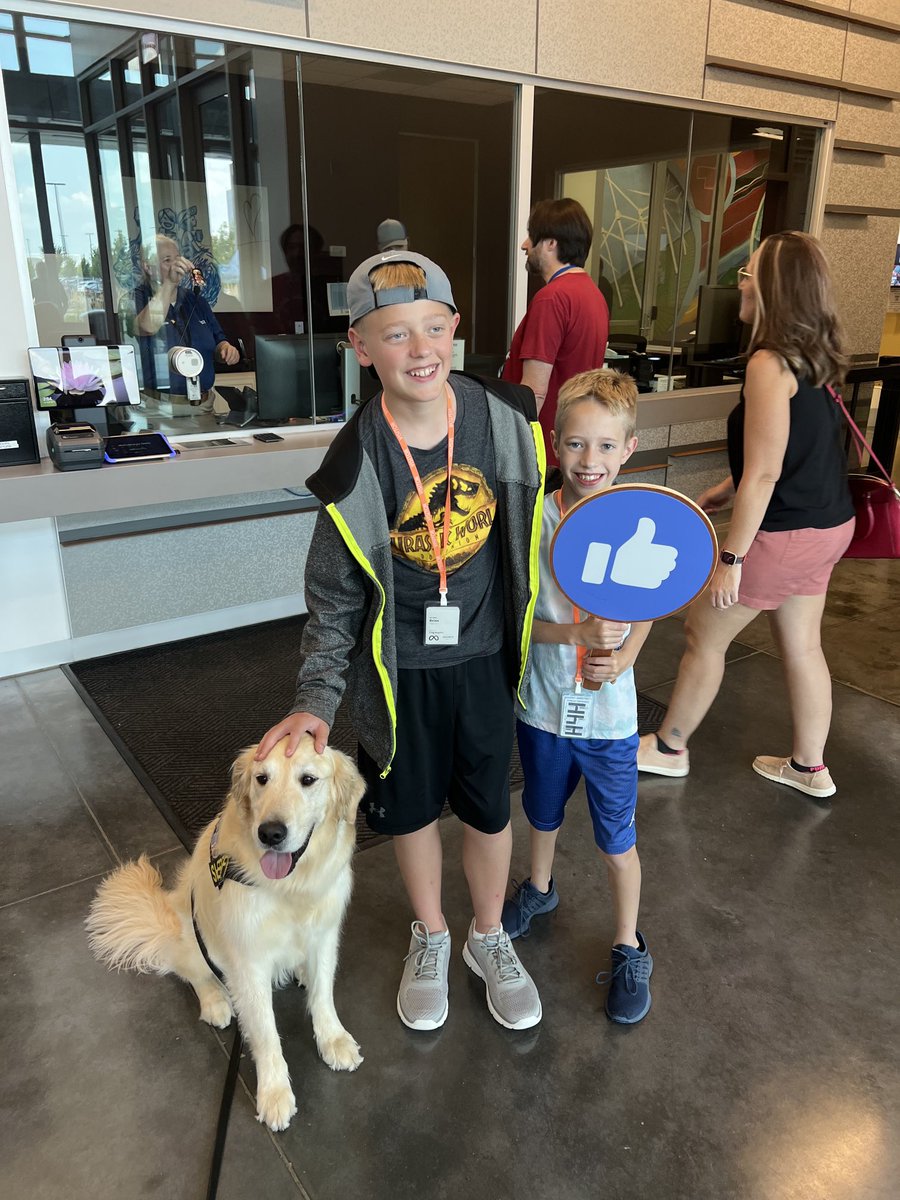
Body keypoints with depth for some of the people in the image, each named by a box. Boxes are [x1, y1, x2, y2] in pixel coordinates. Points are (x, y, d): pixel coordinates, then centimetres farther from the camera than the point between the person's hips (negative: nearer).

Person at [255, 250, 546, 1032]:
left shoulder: (503, 416, -13)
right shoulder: (357, 462, -17)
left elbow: (531, 527, 4)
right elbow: (335, 594, -7)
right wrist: (318, 698, -11)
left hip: (484, 657, 1)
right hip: (398, 669, -1)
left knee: (489, 807, 17)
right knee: (412, 809, 18)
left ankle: (489, 939, 45)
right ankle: (430, 938, 46)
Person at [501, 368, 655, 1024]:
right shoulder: (532, 520, -13)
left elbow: (644, 615, -3)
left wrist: (619, 660, -22)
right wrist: (576, 634, -28)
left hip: (609, 713, -1)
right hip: (543, 704, 1)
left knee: (617, 838, 13)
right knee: (544, 811, 26)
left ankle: (629, 950, 37)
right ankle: (540, 887, 56)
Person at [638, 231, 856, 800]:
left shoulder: (770, 363, -21)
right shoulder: (815, 356, 6)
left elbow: (764, 475, -24)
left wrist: (730, 558, -20)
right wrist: (723, 491, 19)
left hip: (785, 534, -8)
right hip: (828, 524, 9)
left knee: (704, 633, 9)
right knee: (801, 645, 19)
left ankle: (669, 749, 26)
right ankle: (809, 766, 34)